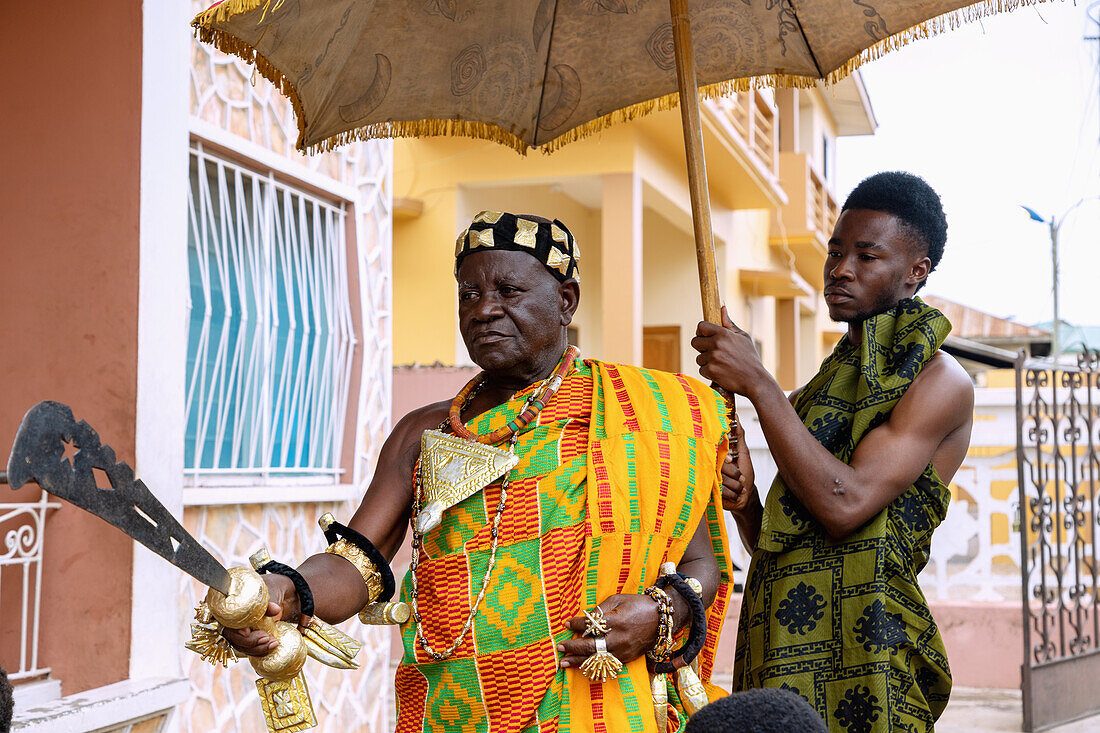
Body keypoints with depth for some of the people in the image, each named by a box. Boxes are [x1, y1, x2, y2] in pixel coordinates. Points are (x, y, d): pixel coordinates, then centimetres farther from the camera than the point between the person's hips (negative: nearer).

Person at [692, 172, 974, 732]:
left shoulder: (940, 382, -6)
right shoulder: (822, 389, 17)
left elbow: (845, 505, -20)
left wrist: (756, 383, -17)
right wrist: (743, 501, -5)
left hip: (859, 658, -6)